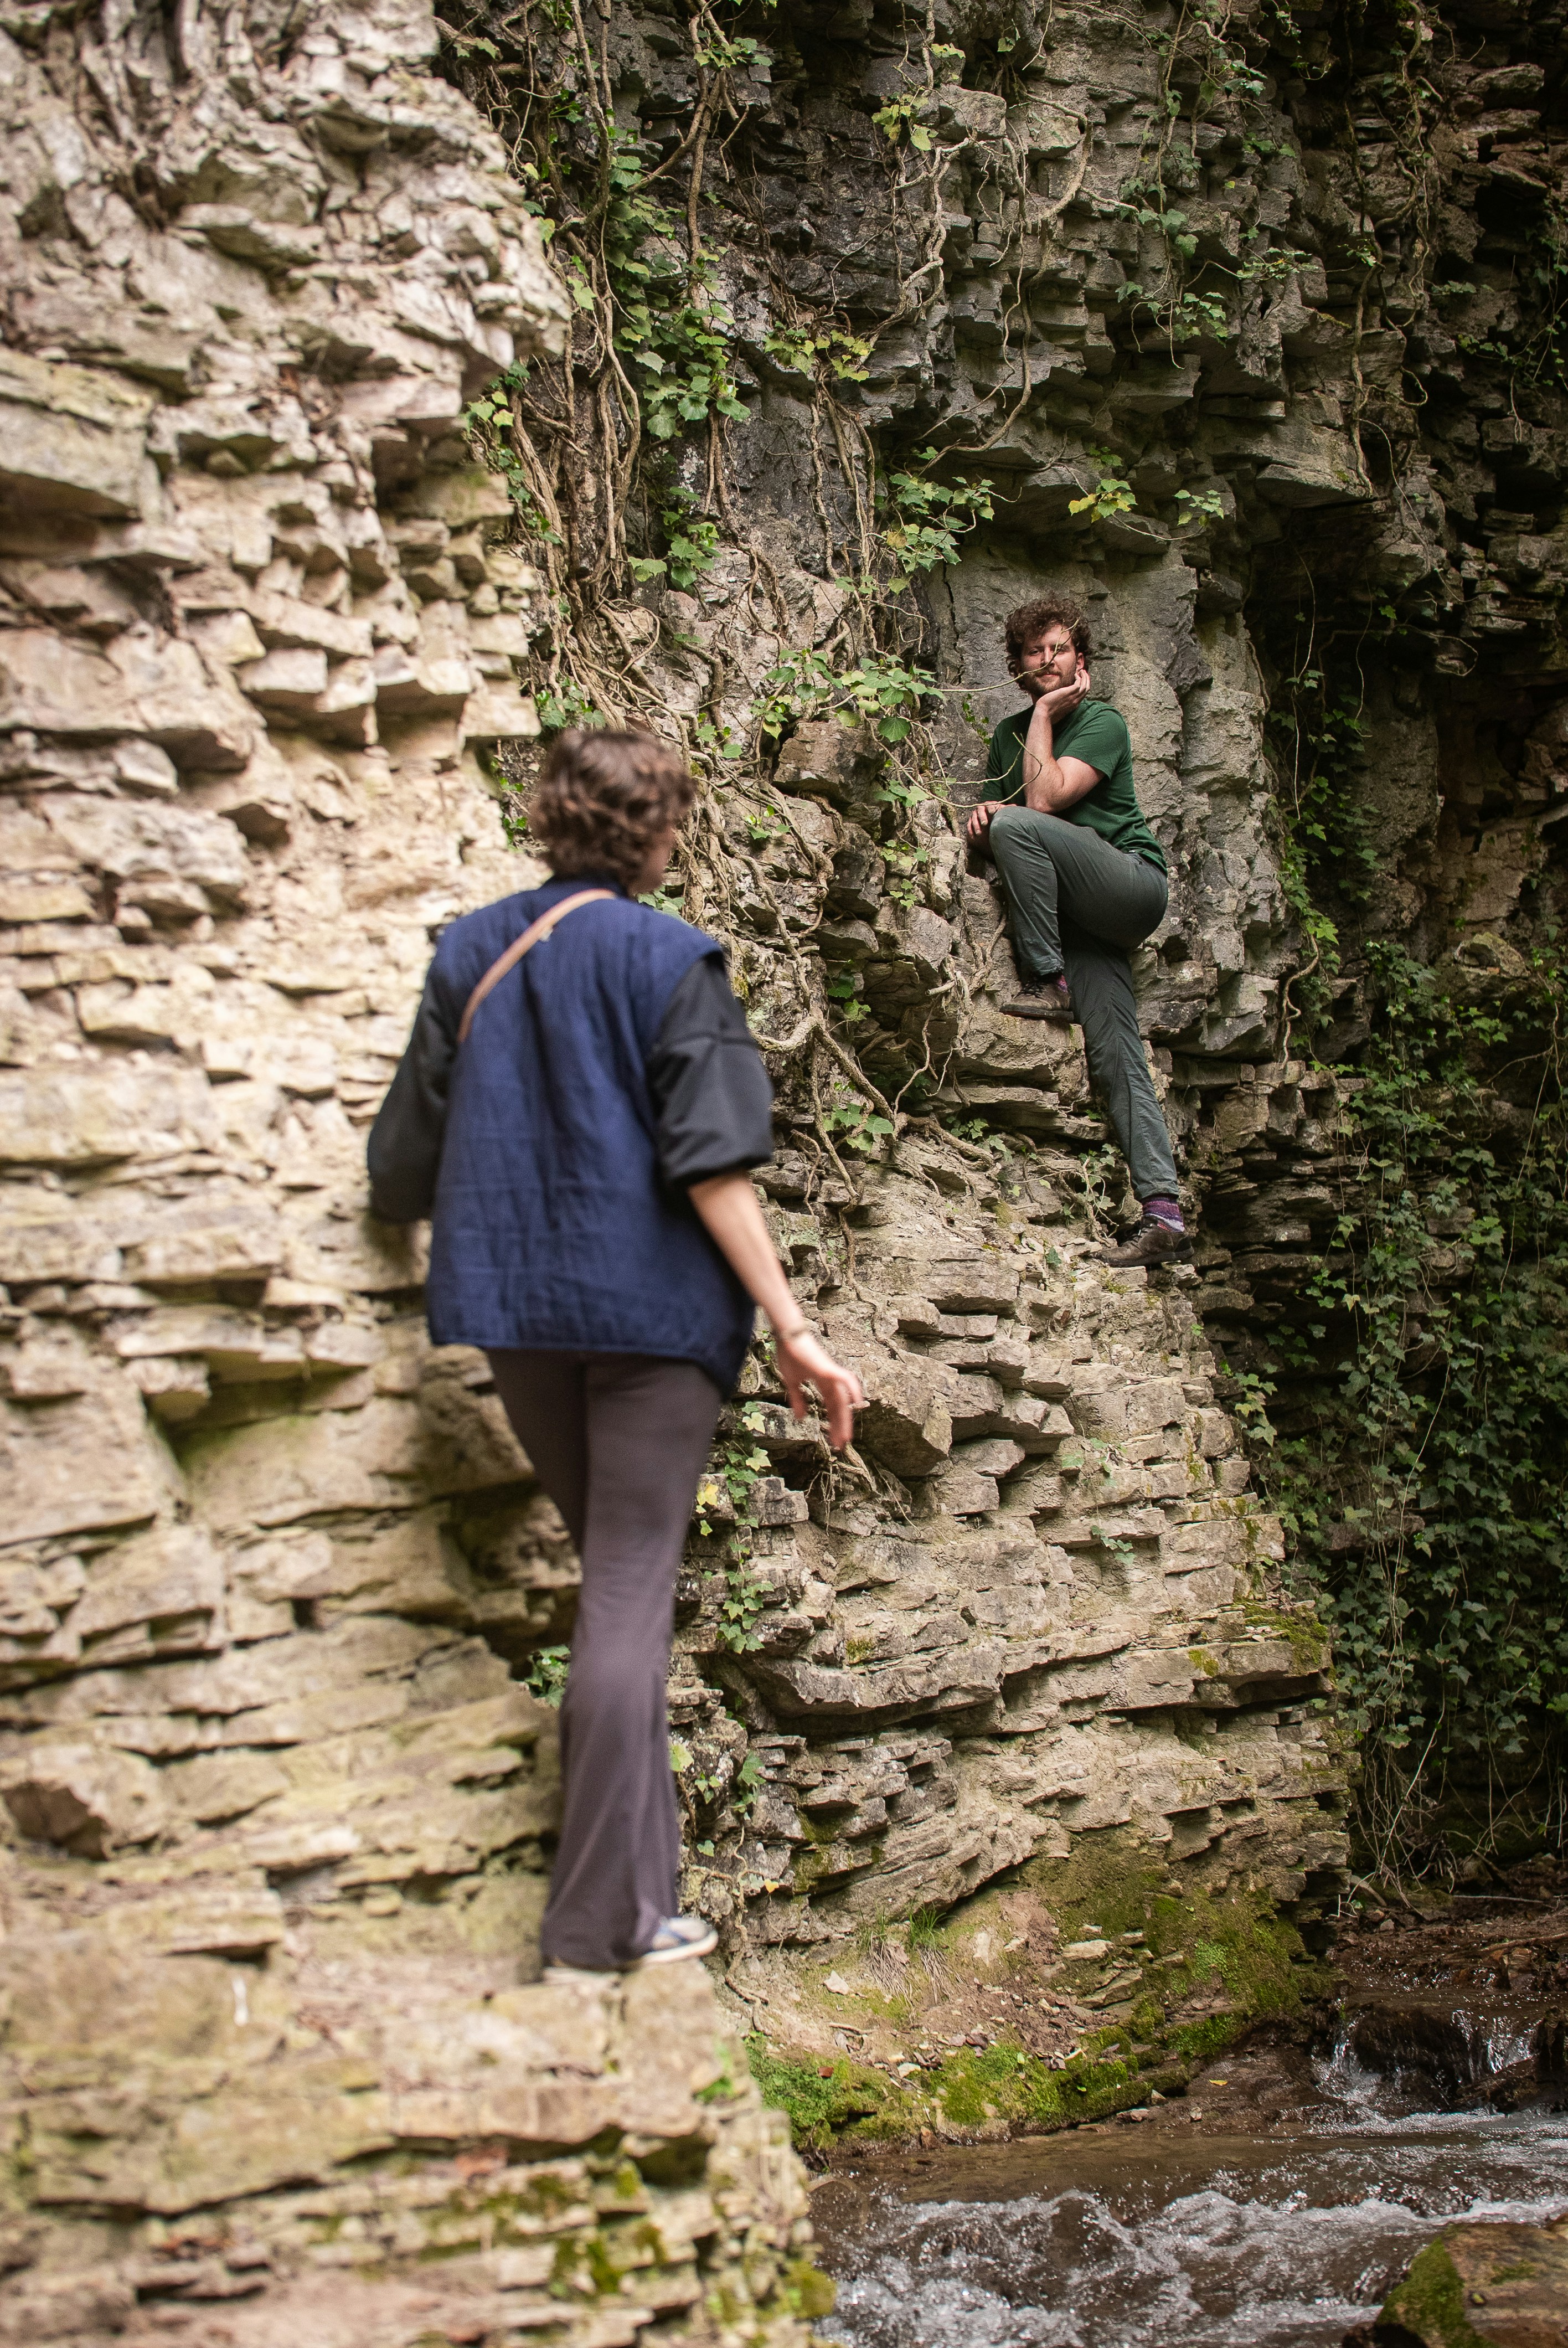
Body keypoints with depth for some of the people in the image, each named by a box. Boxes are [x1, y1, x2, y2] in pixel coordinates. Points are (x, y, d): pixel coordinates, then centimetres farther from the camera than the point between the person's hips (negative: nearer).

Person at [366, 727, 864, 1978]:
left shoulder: (470, 953, 7)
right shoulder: (669, 961, -7)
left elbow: (405, 1164, 10)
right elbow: (712, 1166, -14)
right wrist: (792, 1330, -13)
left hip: (514, 1309, 5)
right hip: (651, 1307, -5)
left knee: (614, 1572, 18)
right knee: (632, 1593, -2)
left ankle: (627, 1873, 21)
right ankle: (608, 1914, -2)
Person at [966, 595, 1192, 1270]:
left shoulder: (1102, 723, -3)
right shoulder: (1008, 734, 17)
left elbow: (1044, 800, -18)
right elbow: (992, 830, 21)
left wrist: (1046, 714, -9)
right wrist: (983, 814, -3)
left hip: (1132, 882, -6)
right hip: (1080, 913, 6)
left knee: (1018, 824, -27)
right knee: (1115, 1056, -8)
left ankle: (1050, 983, -17)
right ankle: (1164, 1217, -14)